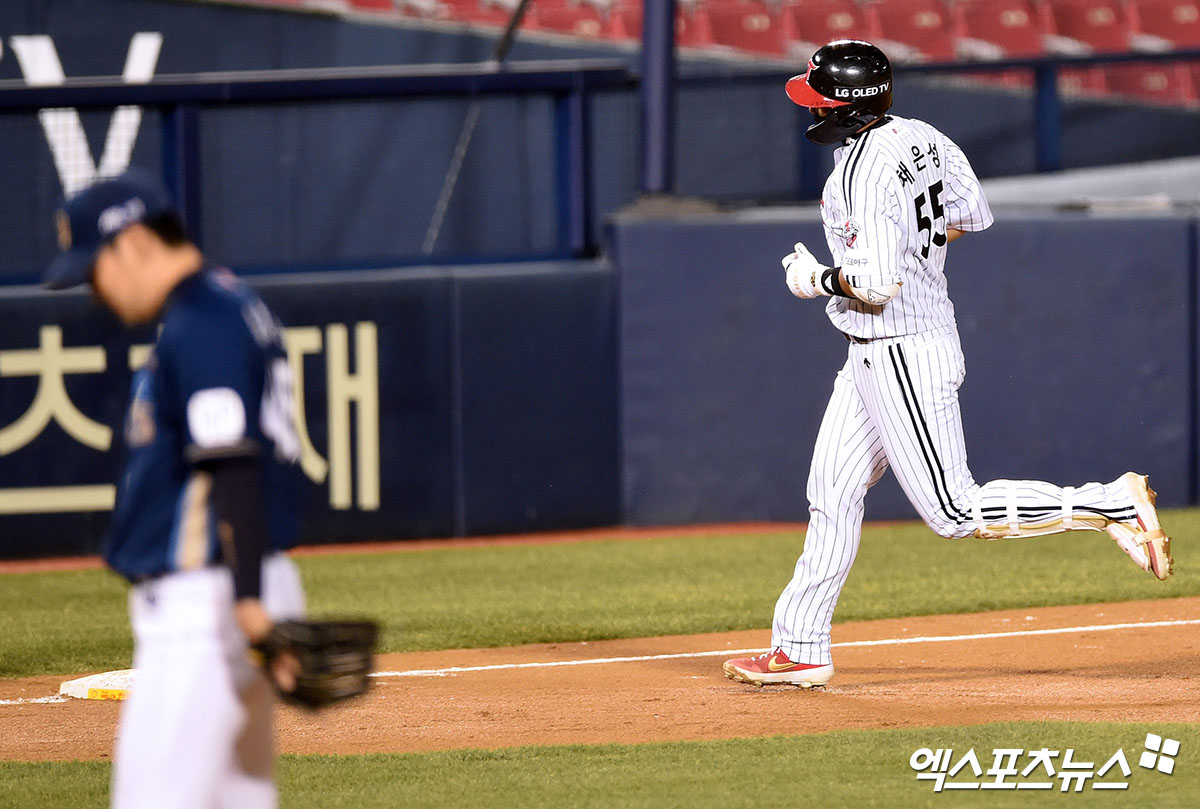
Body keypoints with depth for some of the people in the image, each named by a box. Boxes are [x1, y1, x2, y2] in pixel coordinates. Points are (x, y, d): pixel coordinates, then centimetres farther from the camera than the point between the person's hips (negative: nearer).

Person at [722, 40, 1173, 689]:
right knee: (832, 494, 11)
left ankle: (1114, 504, -4)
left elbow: (875, 289, -29)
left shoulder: (865, 173, -24)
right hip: (873, 357, 10)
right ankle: (800, 651, 15)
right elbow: (971, 214, 18)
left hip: (902, 356, -10)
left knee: (956, 513, -5)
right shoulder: (919, 137, 4)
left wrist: (819, 278, -11)